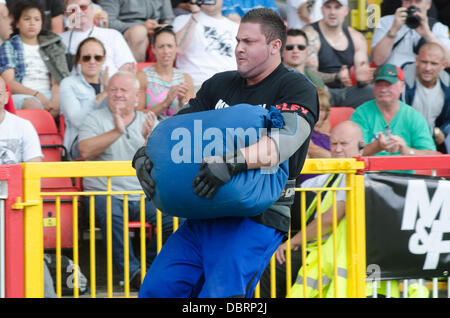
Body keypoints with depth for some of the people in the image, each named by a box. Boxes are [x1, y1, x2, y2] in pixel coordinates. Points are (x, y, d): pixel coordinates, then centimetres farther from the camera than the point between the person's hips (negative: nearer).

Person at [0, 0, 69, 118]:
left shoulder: (50, 47, 23)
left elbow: (56, 81, 12)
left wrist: (55, 98, -13)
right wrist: (36, 95, -16)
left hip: (48, 94, 3)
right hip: (20, 94, -3)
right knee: (32, 105, -39)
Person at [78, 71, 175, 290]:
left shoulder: (148, 122, 16)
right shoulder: (95, 119, 9)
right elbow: (85, 150, -11)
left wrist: (148, 138, -16)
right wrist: (116, 132, -18)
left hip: (143, 195, 3)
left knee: (173, 217, -24)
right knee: (111, 213, -37)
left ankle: (150, 262, -1)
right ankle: (132, 271, -29)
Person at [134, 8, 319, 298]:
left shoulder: (297, 88, -4)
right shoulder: (220, 85, 18)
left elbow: (285, 139, -22)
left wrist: (233, 162, -36)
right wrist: (145, 154, -7)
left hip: (257, 219, -7)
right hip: (204, 217, 7)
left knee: (220, 294, -23)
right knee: (156, 289, -2)